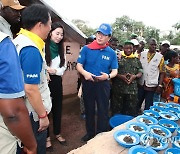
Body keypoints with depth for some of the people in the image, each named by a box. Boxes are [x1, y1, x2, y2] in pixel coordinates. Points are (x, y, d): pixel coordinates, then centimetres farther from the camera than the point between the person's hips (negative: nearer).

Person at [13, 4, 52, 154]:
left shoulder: (19, 40, 4)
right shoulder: (31, 49, -26)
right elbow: (31, 90, -27)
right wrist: (43, 116, -18)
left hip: (23, 110, 9)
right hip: (33, 113, -9)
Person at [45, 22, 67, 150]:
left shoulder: (61, 49, 11)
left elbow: (64, 67, 8)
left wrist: (54, 71, -9)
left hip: (57, 81, 6)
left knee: (57, 108, 14)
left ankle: (58, 133, 33)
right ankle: (47, 137, 25)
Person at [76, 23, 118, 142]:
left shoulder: (111, 53, 0)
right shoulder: (86, 49, -3)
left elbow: (115, 71, 1)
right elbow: (79, 65, -3)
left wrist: (108, 76, -21)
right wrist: (84, 73, -24)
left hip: (103, 84, 0)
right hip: (88, 83, 1)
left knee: (103, 111, 8)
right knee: (89, 110, 16)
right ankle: (90, 133, 37)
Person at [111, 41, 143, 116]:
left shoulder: (136, 60, 12)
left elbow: (140, 72, 12)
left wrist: (134, 76, -9)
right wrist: (121, 76, -18)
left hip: (132, 89, 3)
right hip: (118, 88, -2)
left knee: (131, 110, 9)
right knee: (117, 109, 6)